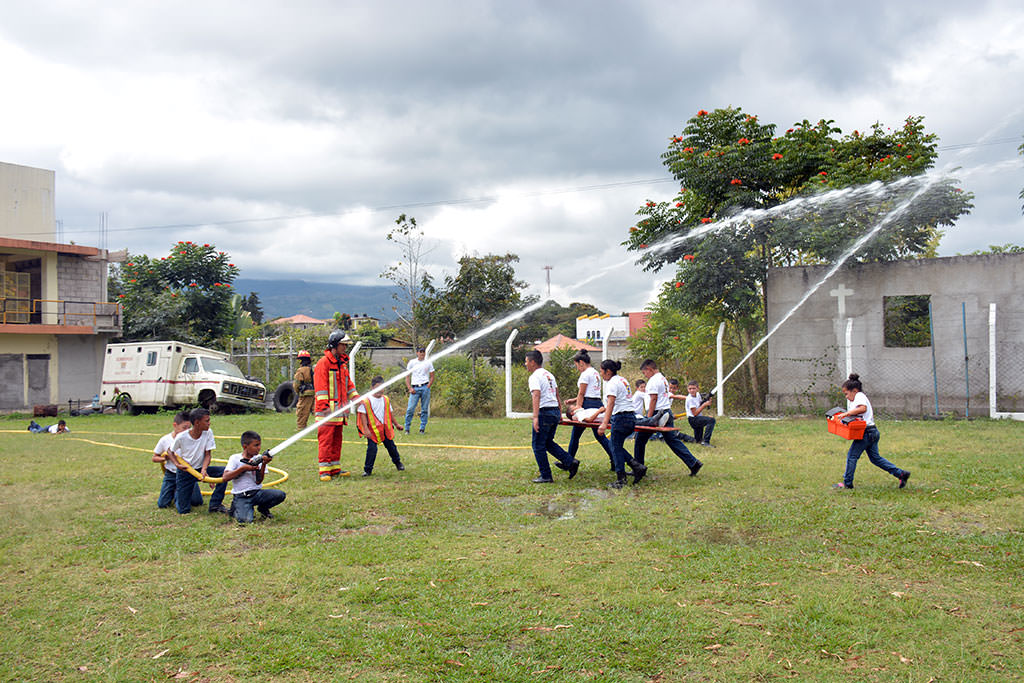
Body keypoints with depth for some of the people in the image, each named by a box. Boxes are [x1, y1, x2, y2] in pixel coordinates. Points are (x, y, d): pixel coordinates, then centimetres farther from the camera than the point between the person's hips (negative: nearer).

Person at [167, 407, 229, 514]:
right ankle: (177, 491, 34)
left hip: (200, 469, 3)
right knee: (183, 511, -1)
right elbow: (171, 451, -1)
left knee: (224, 471, -24)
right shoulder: (181, 437, -20)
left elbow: (207, 454, -11)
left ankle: (215, 504, -10)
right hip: (184, 472, -2)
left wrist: (204, 470, -27)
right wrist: (177, 464, -18)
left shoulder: (208, 433, -14)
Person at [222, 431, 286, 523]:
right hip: (241, 497, -3)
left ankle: (263, 508, 10)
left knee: (281, 495, -20)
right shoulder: (235, 458, -1)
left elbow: (258, 481, -6)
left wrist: (264, 464, -17)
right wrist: (243, 468, -18)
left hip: (257, 493, 3)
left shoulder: (259, 459, 5)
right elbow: (225, 477, -14)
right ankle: (235, 509, 9)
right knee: (245, 519, -28)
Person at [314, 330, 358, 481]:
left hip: (339, 409, 8)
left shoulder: (342, 363, 17)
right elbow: (320, 386, -14)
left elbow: (348, 383, 23)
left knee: (337, 439, 12)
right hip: (328, 410, -8)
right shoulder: (324, 363, -9)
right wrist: (324, 406, -19)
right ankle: (324, 470, -5)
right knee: (326, 440, -7)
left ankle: (335, 468, 19)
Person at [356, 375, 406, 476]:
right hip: (372, 429, -4)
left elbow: (390, 414, 17)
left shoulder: (386, 400, 6)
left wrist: (396, 424, 21)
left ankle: (398, 463, 36)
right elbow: (363, 415, -11)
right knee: (372, 448, -10)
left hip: (385, 429, 4)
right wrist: (366, 429, -17)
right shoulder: (365, 400, -11)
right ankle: (368, 469, 2)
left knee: (391, 446, 15)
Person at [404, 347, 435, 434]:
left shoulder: (428, 363, 9)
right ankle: (407, 429, 1)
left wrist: (428, 387, -3)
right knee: (410, 409, -7)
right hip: (415, 388, -1)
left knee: (424, 409, 1)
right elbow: (407, 376, 8)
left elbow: (432, 377, 11)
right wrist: (410, 388, -4)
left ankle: (422, 429, 9)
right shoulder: (412, 362, 8)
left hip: (425, 387, 1)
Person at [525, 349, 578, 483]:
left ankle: (545, 476, 4)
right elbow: (557, 395, 22)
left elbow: (536, 396, -23)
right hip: (555, 412, 9)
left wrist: (535, 417, -29)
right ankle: (570, 462, 10)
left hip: (544, 412, -9)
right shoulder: (549, 375, 18)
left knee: (538, 445, 2)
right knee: (548, 442, 20)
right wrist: (560, 413, 28)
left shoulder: (534, 377, -10)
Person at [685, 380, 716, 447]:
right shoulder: (690, 399, -18)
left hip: (697, 419, 9)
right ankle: (705, 441, -30)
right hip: (693, 419, -9)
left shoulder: (698, 394, 4)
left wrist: (708, 401, -4)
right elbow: (695, 413, -20)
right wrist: (704, 405, -21)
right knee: (711, 420, -28)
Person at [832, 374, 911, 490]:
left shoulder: (859, 396, -11)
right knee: (875, 457, 14)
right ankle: (901, 473, 13)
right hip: (872, 432, 10)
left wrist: (845, 414, -32)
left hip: (867, 432, -10)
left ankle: (847, 483, 2)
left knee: (852, 455, -4)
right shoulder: (853, 400, 19)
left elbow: (862, 408, -31)